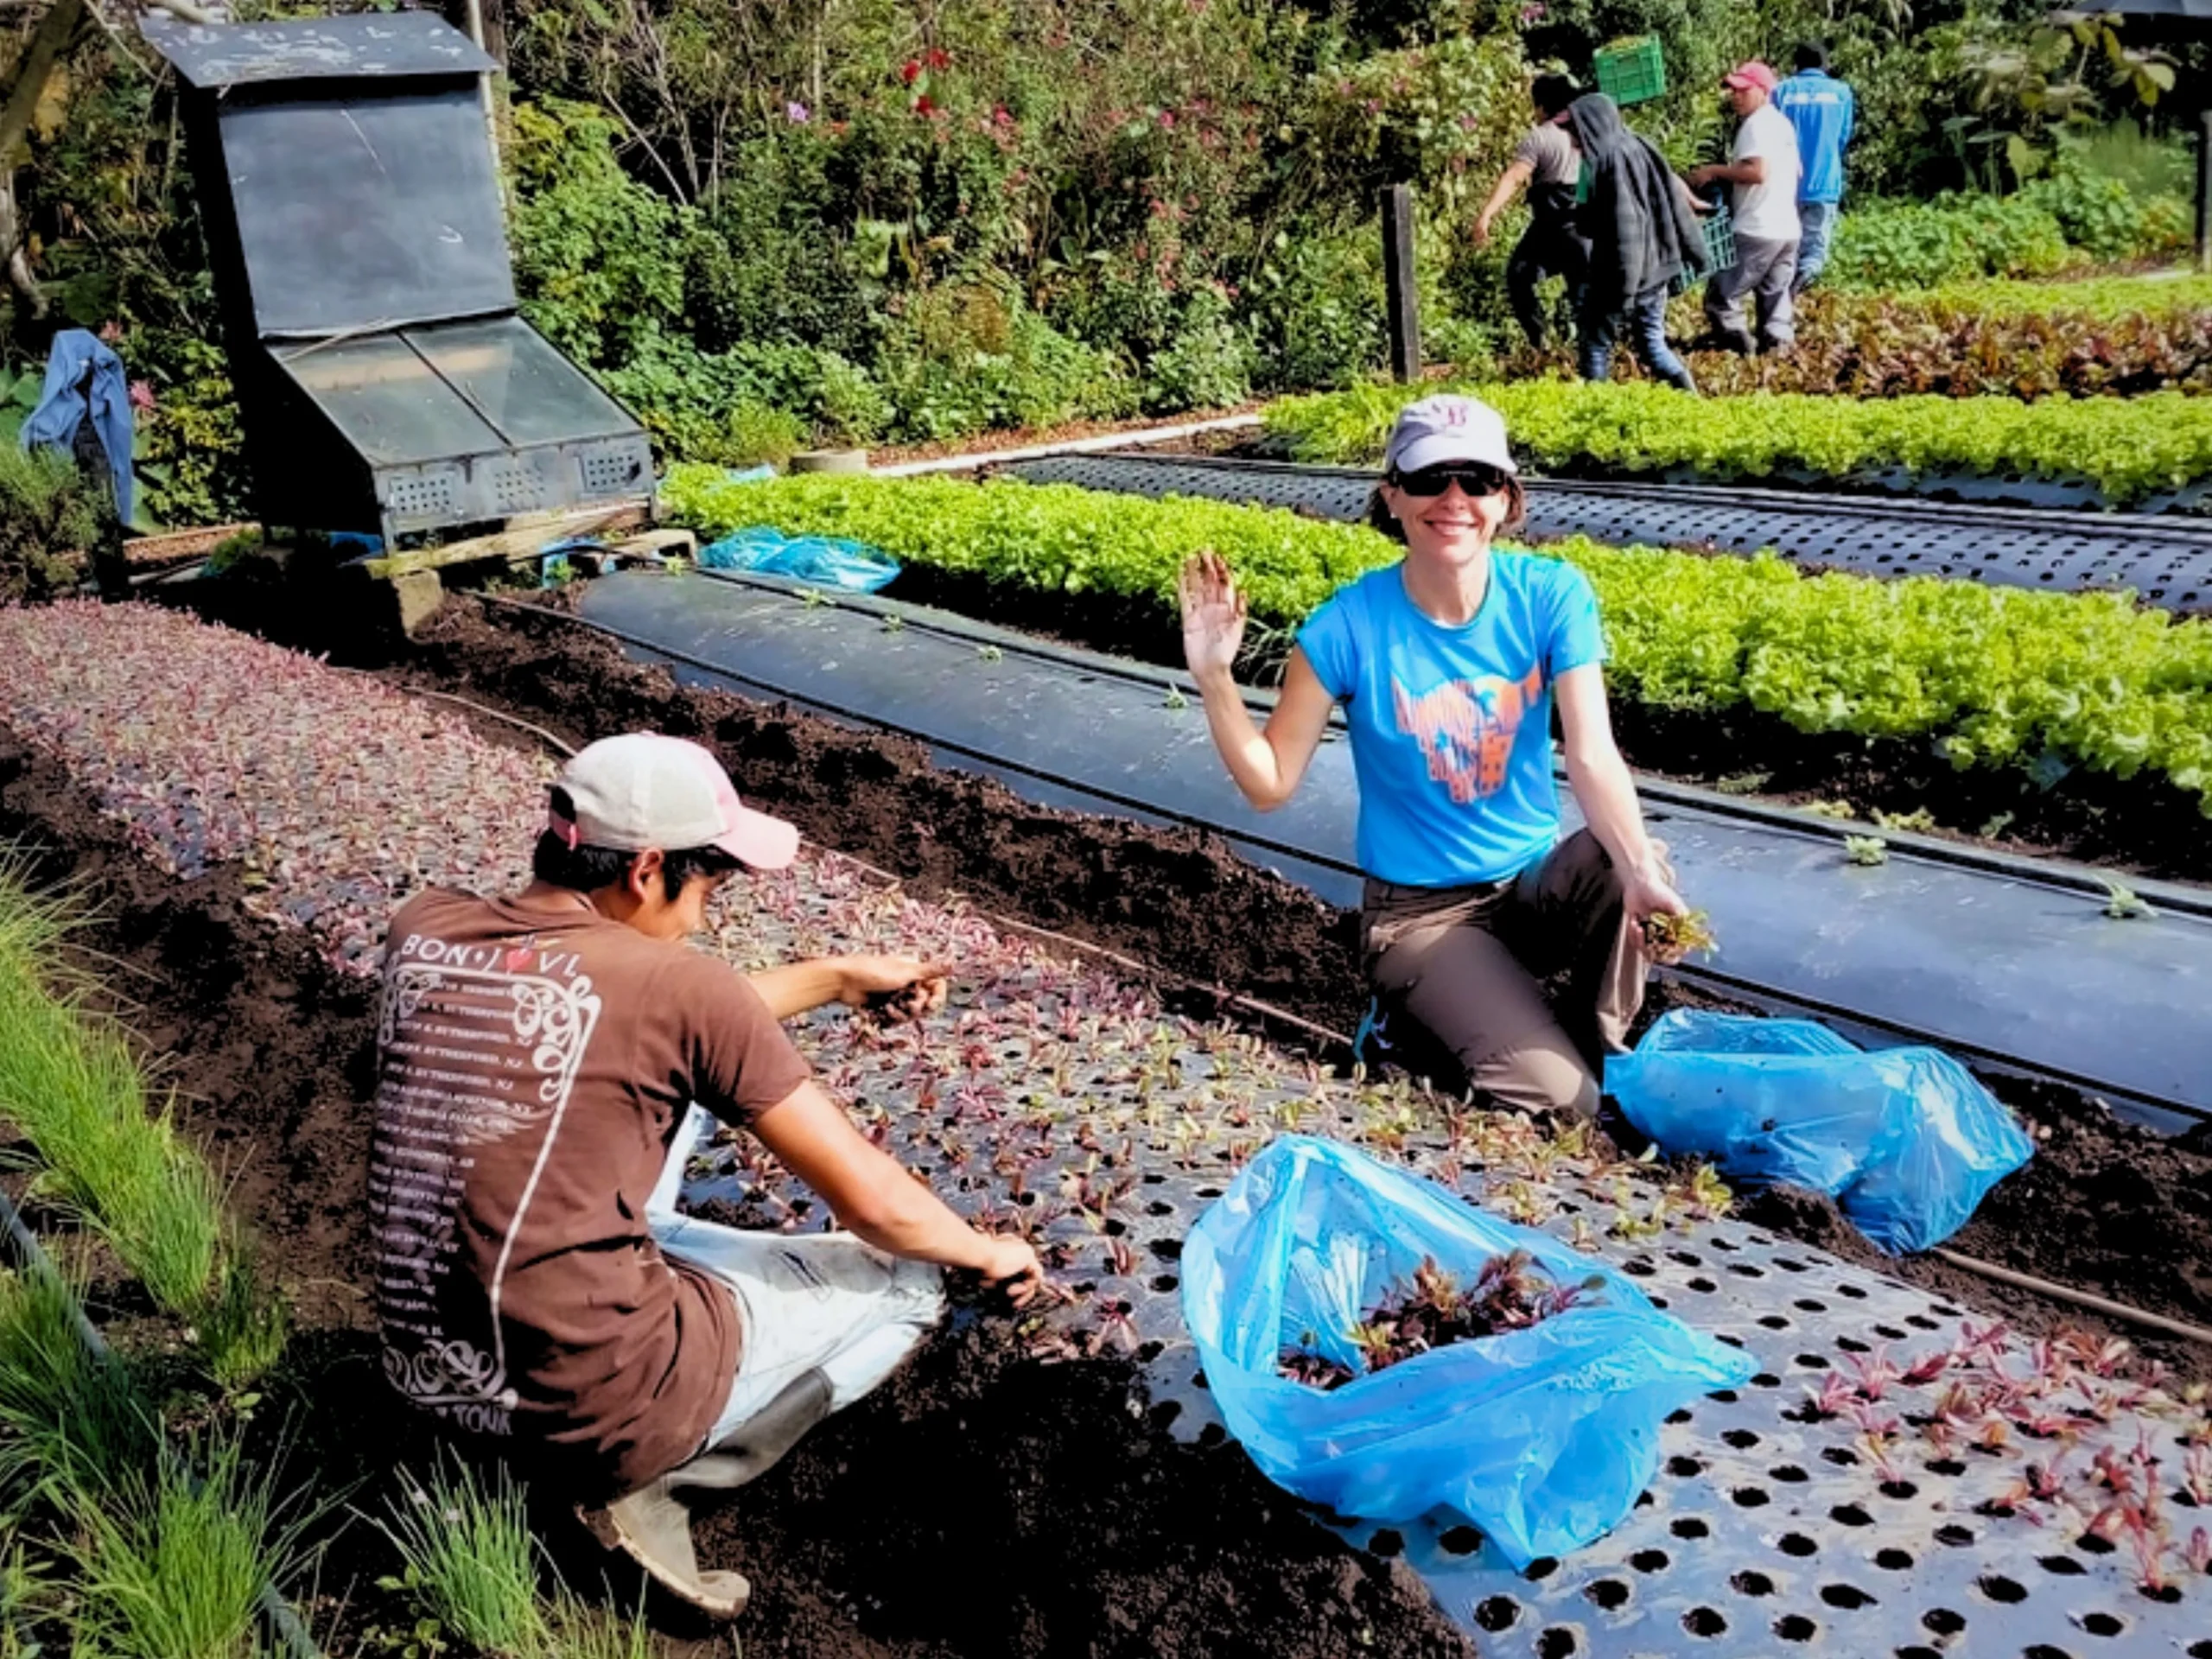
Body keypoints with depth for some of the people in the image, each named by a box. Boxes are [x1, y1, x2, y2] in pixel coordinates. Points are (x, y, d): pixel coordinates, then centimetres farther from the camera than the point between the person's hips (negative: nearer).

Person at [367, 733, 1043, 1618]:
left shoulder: (422, 929, 1)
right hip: (598, 1407, -6)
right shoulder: (676, 984, -16)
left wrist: (838, 978, 23)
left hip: (428, 1375, 6)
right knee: (908, 1278, 15)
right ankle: (649, 1476, 5)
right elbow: (877, 1205, -8)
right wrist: (987, 1251, 13)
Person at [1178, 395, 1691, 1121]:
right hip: (1421, 912, -3)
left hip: (1538, 879, 3)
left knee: (1637, 865, -31)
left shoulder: (1552, 595, -11)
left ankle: (1593, 1044, -3)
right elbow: (1270, 783, -11)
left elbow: (1592, 756, -21)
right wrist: (1214, 676, -27)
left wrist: (1639, 868, -39)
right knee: (1559, 1098, -20)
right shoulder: (1350, 626, -17)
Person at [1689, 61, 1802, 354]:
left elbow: (1758, 172, -24)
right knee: (1774, 295, 15)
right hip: (1788, 229, 10)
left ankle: (1739, 349, -9)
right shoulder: (1783, 122, 17)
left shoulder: (1756, 124, -12)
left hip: (1757, 231, -10)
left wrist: (1715, 170, -16)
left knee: (1720, 296, -4)